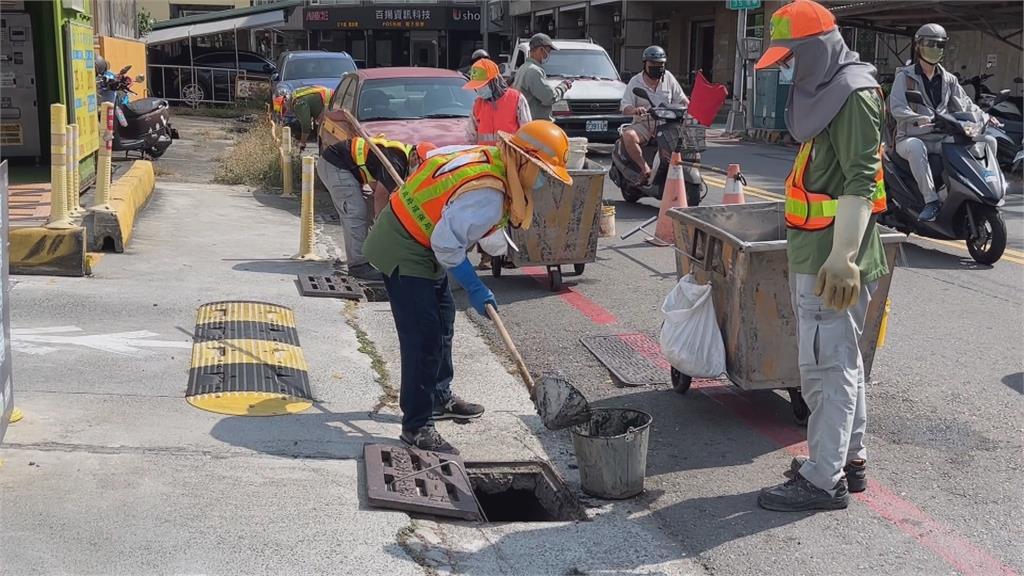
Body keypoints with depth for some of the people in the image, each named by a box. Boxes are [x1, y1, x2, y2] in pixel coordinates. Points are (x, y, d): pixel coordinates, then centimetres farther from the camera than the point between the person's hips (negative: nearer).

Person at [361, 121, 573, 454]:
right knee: (424, 335, -11)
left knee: (442, 321, 21)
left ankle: (440, 398, 37)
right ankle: (416, 426, -5)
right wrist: (475, 288, -16)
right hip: (404, 253, -11)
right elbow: (448, 245, -27)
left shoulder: (485, 153, -3)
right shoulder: (487, 196, -30)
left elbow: (432, 156, 11)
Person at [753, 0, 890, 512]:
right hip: (814, 254, 10)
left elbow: (860, 180, -21)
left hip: (830, 259, -10)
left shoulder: (854, 95, -13)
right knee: (842, 360, 17)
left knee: (827, 365, -5)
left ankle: (823, 479, 1)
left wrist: (842, 257, -26)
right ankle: (849, 458, 28)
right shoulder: (827, 92, 17)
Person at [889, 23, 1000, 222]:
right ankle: (931, 200, -39)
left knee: (989, 141, -10)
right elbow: (896, 107, -14)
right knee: (916, 147, -43)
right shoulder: (905, 76, 1)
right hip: (912, 137, -5)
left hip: (942, 139, 5)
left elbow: (964, 104, 15)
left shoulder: (949, 80, 18)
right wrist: (919, 119, -33)